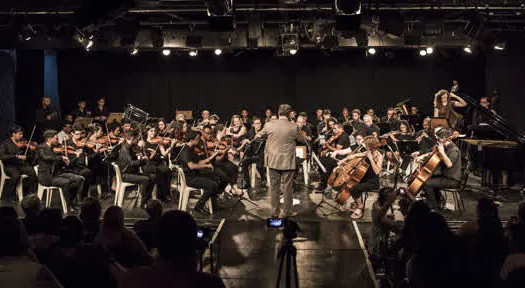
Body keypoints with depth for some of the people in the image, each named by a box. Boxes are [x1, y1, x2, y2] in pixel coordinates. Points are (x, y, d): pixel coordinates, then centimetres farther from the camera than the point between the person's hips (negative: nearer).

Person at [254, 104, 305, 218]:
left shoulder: (269, 125, -7)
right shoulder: (293, 127, -11)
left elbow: (257, 136, 8)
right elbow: (302, 140, 4)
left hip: (273, 161, 2)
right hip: (287, 161, -2)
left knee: (274, 186, 11)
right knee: (287, 187, 7)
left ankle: (274, 211, 18)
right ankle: (287, 212, 15)